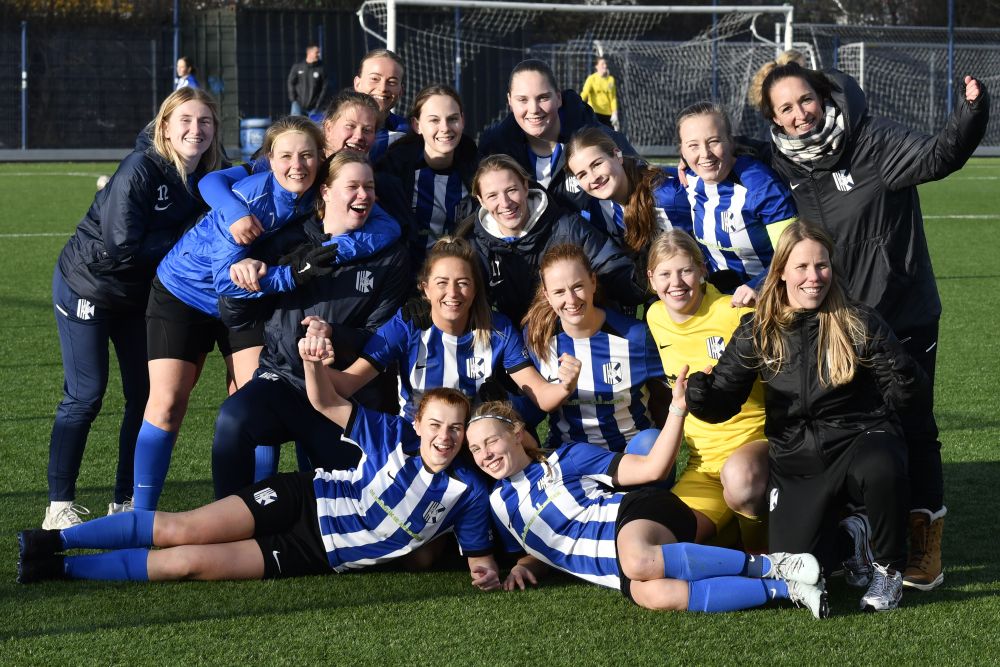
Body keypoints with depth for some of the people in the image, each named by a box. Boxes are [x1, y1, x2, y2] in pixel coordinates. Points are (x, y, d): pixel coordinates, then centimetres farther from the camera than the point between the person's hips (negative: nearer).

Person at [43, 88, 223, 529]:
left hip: (139, 293, 7)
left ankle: (126, 501, 15)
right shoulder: (140, 170, -27)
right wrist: (185, 240, -23)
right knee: (85, 394, -6)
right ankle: (59, 506, 3)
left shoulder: (208, 175, -7)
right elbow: (122, 248, -29)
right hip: (86, 285, -7)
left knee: (146, 392, 5)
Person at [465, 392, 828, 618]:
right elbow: (544, 549, 33)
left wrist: (677, 409, -7)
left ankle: (775, 565, -33)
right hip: (613, 567, 3)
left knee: (639, 560, -44)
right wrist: (523, 567, 9)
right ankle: (786, 589, -34)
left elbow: (651, 468, 4)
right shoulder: (500, 502, 22)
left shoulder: (565, 459, 10)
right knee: (652, 595, -38)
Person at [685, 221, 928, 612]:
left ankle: (888, 569, -11)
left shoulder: (860, 324, -4)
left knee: (881, 469, -40)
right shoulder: (757, 334, 2)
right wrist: (699, 394, -23)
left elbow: (903, 394, -4)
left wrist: (905, 379, -28)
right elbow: (722, 404, 1)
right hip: (797, 462, 3)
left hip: (859, 440, -2)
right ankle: (850, 539, 24)